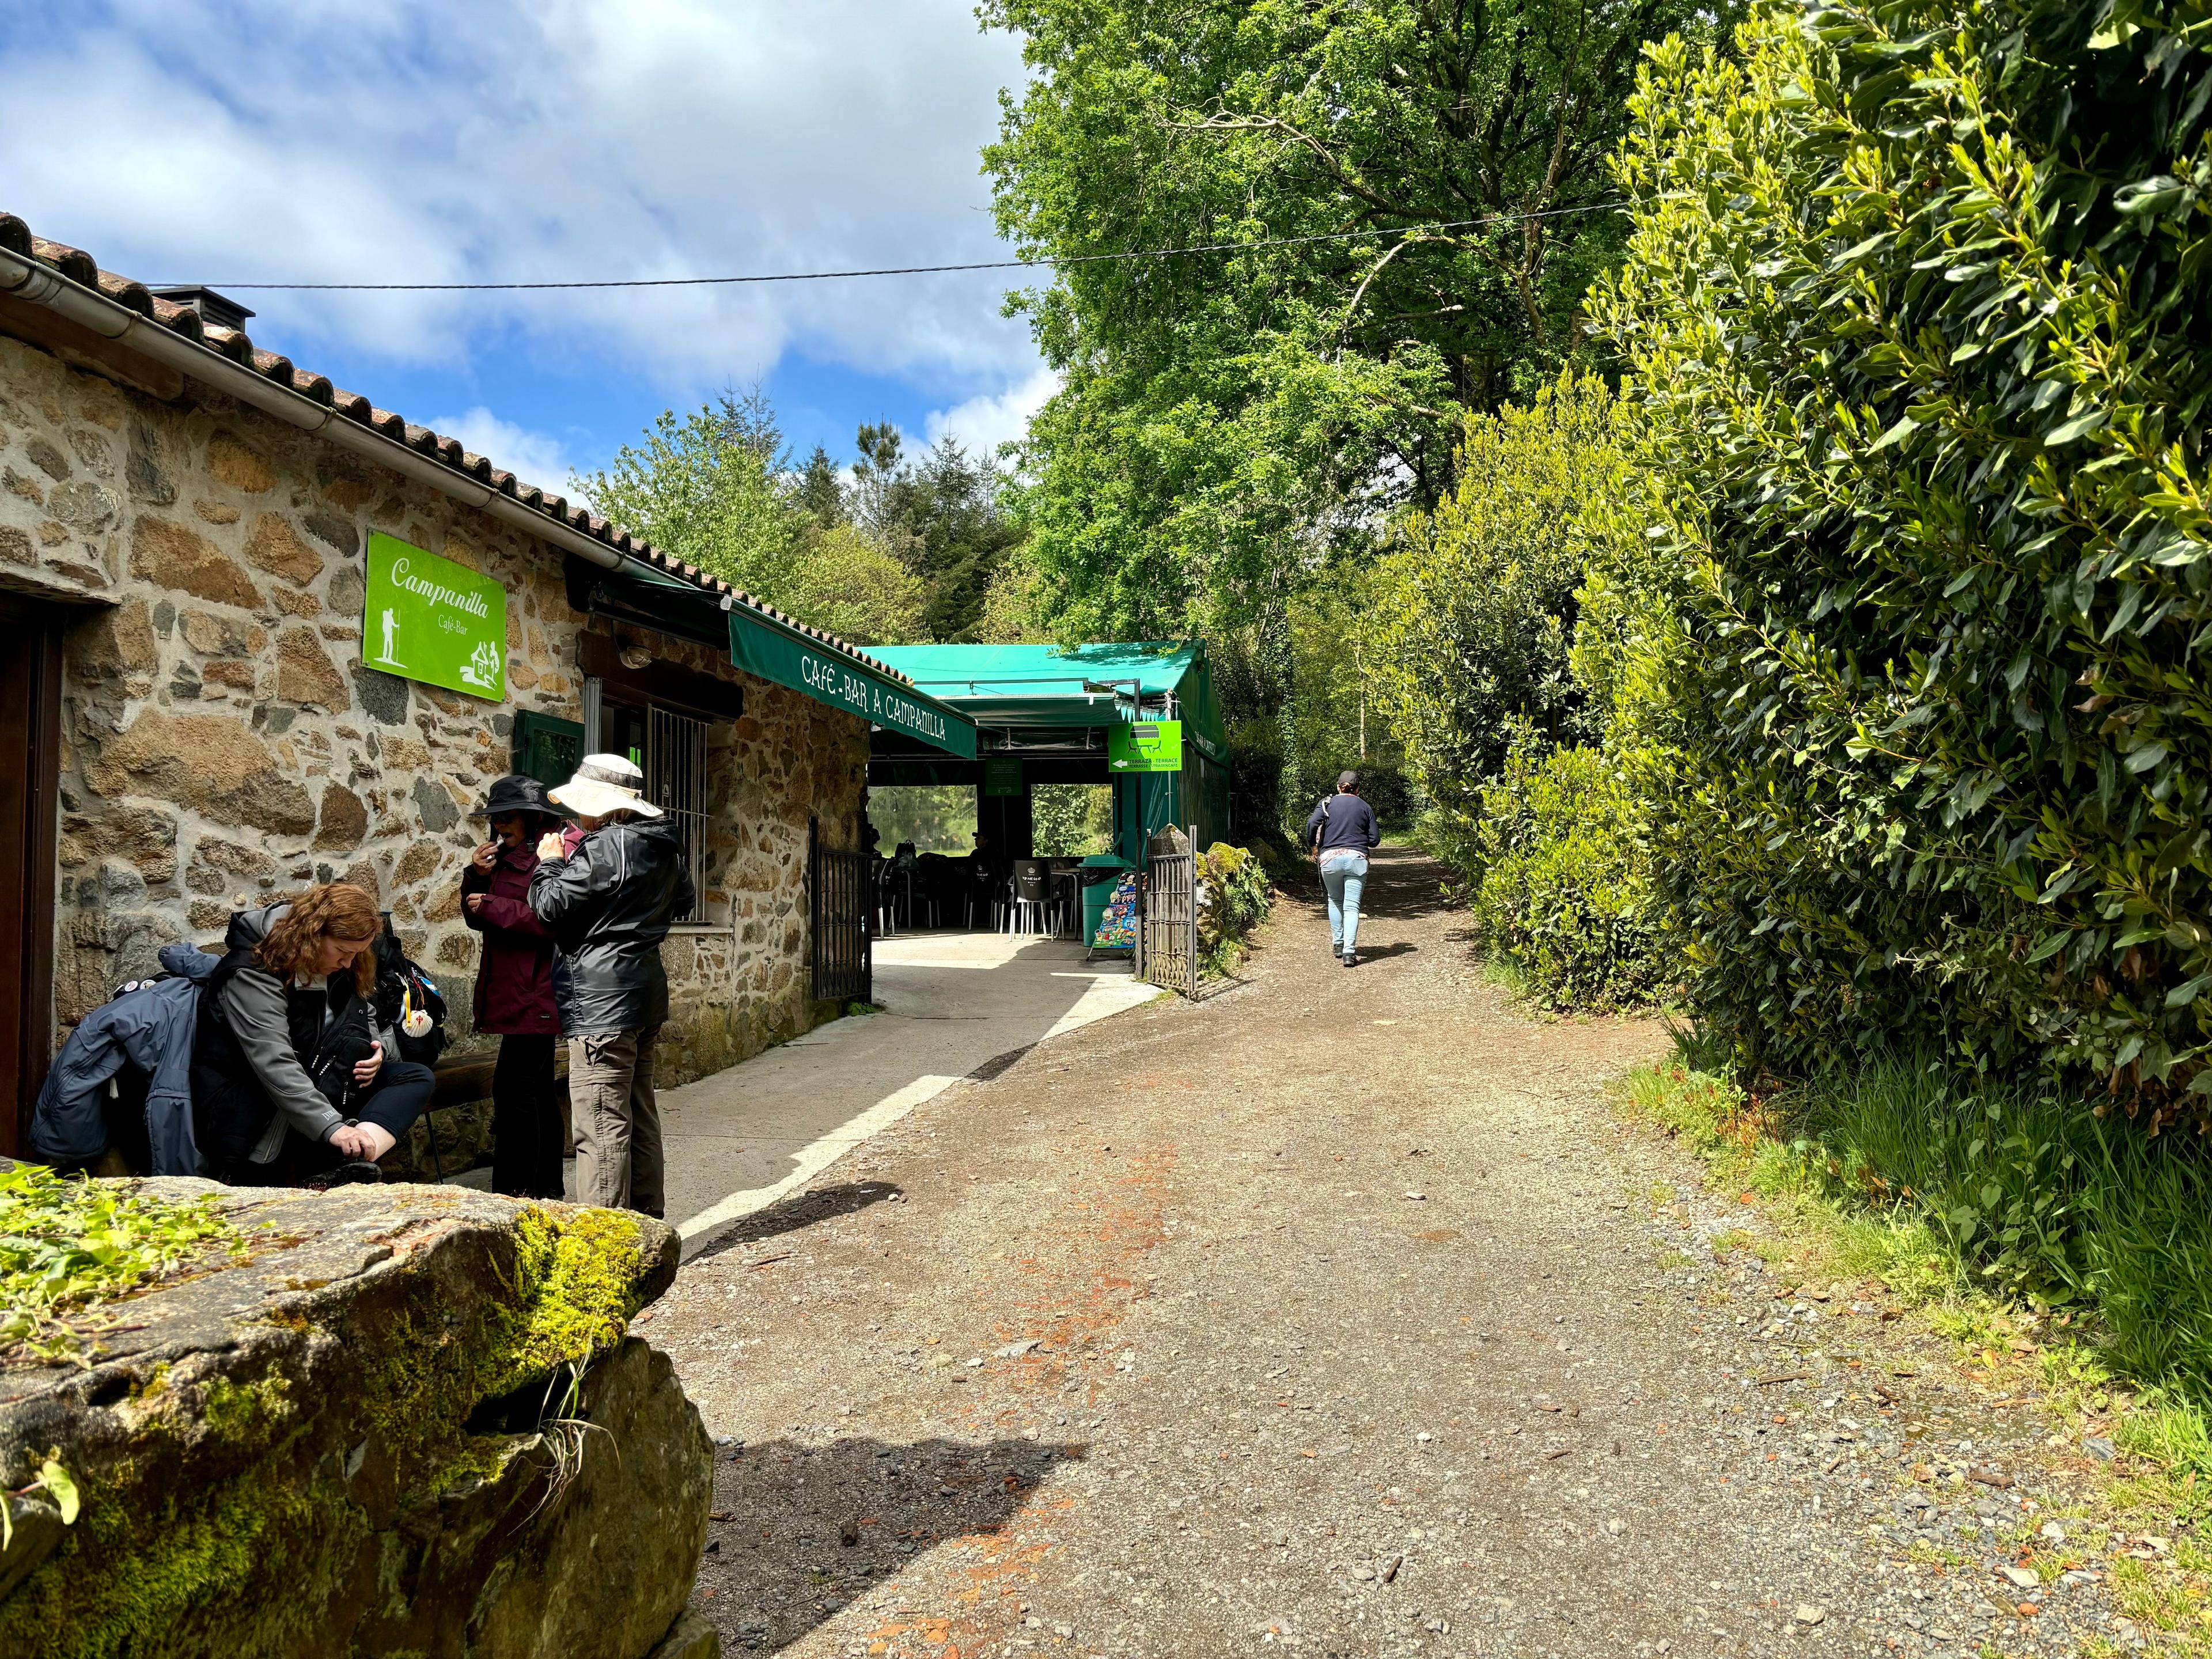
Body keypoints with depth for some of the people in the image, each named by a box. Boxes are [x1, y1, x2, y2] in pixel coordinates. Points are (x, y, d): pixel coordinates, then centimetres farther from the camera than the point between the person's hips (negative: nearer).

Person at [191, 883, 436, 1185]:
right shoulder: (252, 975, -20)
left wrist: (377, 1049, -11)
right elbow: (275, 1067, -31)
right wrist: (332, 1128, -41)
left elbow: (368, 1024, 16)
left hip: (324, 1086, 7)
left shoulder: (346, 969, 4)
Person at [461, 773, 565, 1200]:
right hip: (518, 993, 10)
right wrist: (477, 876, 2)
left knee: (514, 1087, -12)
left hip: (536, 995, -10)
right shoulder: (507, 856, 17)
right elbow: (476, 916, 19)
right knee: (537, 1088, 15)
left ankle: (515, 1192, -8)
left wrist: (492, 906, -15)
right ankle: (547, 1186, 23)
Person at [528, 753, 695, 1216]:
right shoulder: (665, 846, 11)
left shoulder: (604, 847, -16)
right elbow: (683, 899, 26)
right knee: (640, 1112, 16)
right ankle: (646, 1223, 25)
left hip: (603, 998, -9)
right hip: (647, 988, 10)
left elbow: (551, 907, -13)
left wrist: (549, 862, 3)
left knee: (601, 1121, -6)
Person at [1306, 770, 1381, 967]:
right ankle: (1349, 952, -15)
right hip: (1356, 859, 0)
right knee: (1352, 906, -4)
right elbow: (1375, 839, 7)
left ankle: (1338, 945, 21)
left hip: (1330, 858, 1)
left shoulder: (1327, 804, 7)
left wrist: (1313, 846, 5)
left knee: (1335, 901, 20)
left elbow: (1312, 824, -10)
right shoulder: (1365, 807, 10)